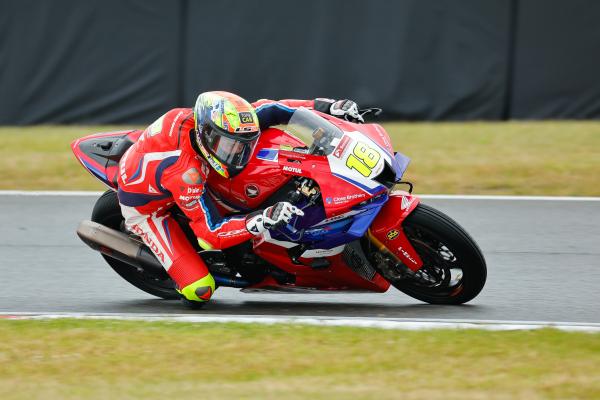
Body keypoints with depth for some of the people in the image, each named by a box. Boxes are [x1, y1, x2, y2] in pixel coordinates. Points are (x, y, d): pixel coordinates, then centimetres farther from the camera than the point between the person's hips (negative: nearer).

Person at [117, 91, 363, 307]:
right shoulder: (185, 172, -43)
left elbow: (264, 111, -11)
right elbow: (210, 233, -38)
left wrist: (325, 107, -18)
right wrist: (263, 220, -51)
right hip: (145, 206, -7)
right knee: (199, 291, -18)